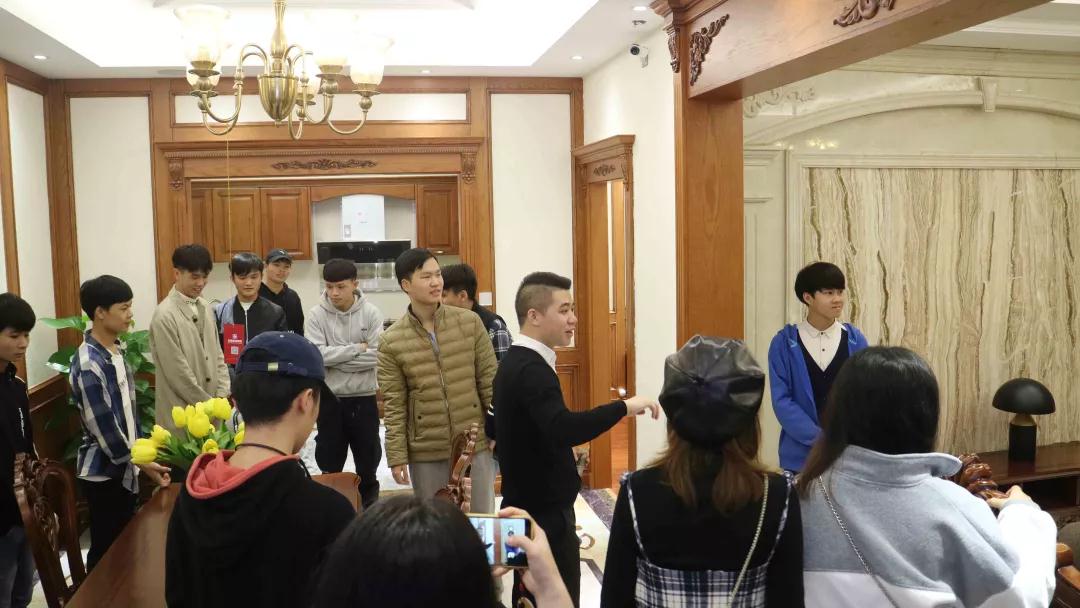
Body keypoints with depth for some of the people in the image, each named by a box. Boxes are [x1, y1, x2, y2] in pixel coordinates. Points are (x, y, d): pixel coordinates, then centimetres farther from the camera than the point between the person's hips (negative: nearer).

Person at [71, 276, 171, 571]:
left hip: (125, 466, 8)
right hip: (104, 472, -8)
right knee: (106, 549, 6)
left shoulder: (115, 350, 4)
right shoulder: (89, 364, -22)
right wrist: (141, 462, -16)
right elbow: (103, 427, -21)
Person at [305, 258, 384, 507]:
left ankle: (370, 506, 29)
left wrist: (335, 358, -15)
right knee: (329, 464, 11)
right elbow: (316, 355, -16)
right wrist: (358, 348, -16)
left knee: (368, 460, 13)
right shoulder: (316, 315, -5)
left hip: (364, 398, 0)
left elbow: (376, 356, -13)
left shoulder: (371, 313, -6)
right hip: (329, 399, 0)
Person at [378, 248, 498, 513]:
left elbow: (490, 382, 1)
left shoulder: (470, 323, -2)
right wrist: (397, 456, -5)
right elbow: (394, 405, -3)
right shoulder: (391, 341, -4)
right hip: (425, 453, 0)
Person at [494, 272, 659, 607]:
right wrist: (623, 406, -33)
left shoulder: (516, 361, 9)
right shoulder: (530, 369, -22)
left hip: (529, 506, 10)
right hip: (544, 512, -10)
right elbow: (563, 429, -38)